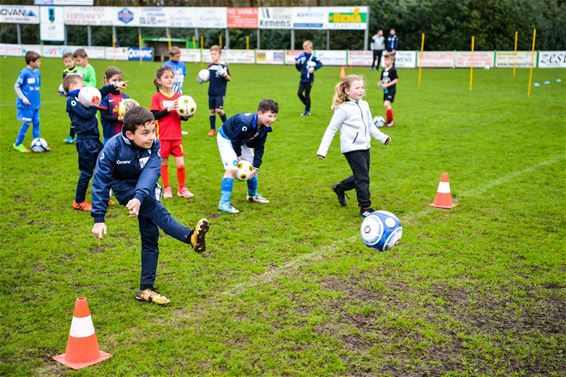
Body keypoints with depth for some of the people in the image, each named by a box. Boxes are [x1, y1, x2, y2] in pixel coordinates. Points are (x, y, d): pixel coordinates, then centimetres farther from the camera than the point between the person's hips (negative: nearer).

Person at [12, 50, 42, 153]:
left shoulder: (37, 72, 5)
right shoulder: (24, 73, -14)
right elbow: (16, 86, -9)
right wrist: (23, 98, -17)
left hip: (35, 103, 6)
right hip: (26, 104, -6)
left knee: (36, 122, 8)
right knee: (27, 123, -3)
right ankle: (18, 144, 13)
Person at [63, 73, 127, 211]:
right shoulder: (71, 100, -10)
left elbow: (100, 92, 22)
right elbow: (86, 114, -20)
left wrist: (114, 85, 17)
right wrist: (95, 105, -4)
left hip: (94, 139, 9)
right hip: (85, 141, -9)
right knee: (86, 172, -1)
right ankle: (79, 202, 12)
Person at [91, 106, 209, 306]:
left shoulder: (154, 144, -20)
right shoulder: (113, 148, -25)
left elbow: (150, 172, -33)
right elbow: (101, 182, -22)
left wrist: (140, 197, -52)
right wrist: (98, 219, -24)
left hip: (145, 190, 4)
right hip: (125, 189, -4)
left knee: (150, 236, 1)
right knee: (154, 207, -33)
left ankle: (146, 289, 10)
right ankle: (190, 237, -50)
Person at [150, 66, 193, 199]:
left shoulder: (178, 96, 7)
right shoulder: (156, 97, -3)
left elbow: (182, 117, 8)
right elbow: (154, 115, -11)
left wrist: (186, 115, -13)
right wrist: (168, 109, -20)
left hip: (176, 136, 2)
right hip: (163, 136, -2)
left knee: (180, 163, -1)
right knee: (164, 162, 7)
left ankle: (182, 188, 17)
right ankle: (166, 188, 23)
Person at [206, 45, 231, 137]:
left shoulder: (223, 65, -7)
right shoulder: (210, 66, 8)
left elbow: (229, 78, -3)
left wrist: (224, 75, -23)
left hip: (220, 92, -5)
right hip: (211, 92, 5)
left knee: (219, 110, -13)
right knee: (212, 110, 7)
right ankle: (213, 129, 15)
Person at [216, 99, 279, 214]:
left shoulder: (264, 127, -14)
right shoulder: (245, 122, -40)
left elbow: (259, 147, -7)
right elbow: (235, 139, -26)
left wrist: (256, 167, -12)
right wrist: (238, 156, -12)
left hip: (241, 141, 8)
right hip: (226, 138, -8)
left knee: (253, 167, 12)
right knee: (232, 169, -22)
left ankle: (252, 195, 36)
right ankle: (224, 203, -19)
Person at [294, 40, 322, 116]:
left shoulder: (312, 57, -9)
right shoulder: (301, 57, 8)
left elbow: (320, 64, -17)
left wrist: (314, 68, -29)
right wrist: (297, 64, -3)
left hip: (309, 79, -6)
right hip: (302, 79, 6)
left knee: (307, 95, 0)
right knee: (299, 93, 2)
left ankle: (307, 111, 13)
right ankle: (307, 106, 24)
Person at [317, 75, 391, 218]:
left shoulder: (364, 105, 9)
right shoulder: (343, 109, -12)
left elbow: (370, 125, 22)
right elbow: (331, 130, -10)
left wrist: (382, 137, 17)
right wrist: (322, 150, -13)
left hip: (364, 147, 8)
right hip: (352, 148, -8)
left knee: (360, 176, 15)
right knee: (363, 178, -8)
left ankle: (340, 188, 38)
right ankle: (365, 207, 3)